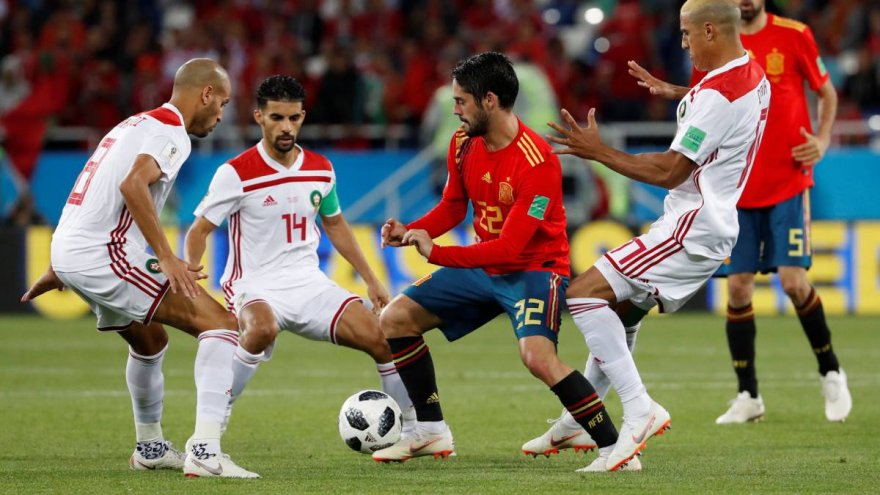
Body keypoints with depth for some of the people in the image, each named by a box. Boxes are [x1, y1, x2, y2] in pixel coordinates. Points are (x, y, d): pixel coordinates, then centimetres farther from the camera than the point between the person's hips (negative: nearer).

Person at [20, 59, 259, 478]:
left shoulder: (134, 125, 24)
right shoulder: (171, 131, -6)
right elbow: (133, 185, -24)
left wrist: (62, 268, 38)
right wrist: (166, 258, -26)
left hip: (68, 252, 10)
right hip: (105, 254, -10)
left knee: (149, 341, 32)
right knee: (220, 324, -12)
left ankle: (150, 447, 46)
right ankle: (205, 451, -24)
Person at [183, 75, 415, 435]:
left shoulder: (321, 169, 5)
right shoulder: (236, 174, -11)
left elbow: (335, 225, 21)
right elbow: (199, 231, -6)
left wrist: (371, 280, 20)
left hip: (309, 283, 5)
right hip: (256, 287, -5)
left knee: (382, 338, -9)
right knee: (262, 329, -40)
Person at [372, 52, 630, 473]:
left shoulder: (536, 162, -27)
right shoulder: (463, 143, -4)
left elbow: (510, 248, -28)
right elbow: (453, 206, 12)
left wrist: (436, 253, -32)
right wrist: (410, 232, -8)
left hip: (534, 268, -8)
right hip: (483, 265, 8)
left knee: (539, 357, -32)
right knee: (394, 319, 5)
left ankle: (615, 449, -23)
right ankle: (431, 432, 16)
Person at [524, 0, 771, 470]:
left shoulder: (717, 94, -22)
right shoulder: (754, 77, 9)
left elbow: (669, 171, -21)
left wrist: (599, 152, -15)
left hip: (692, 228, -11)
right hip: (710, 224, 11)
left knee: (584, 293, -17)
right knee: (620, 309, 24)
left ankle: (639, 409, -22)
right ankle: (578, 422, 35)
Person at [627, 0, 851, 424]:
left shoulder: (794, 36, -4)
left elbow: (826, 91, 7)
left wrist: (822, 139, -9)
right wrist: (670, 91, -5)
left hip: (788, 181, -2)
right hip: (738, 187, 2)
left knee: (793, 280, -11)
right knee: (737, 286, -1)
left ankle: (831, 373, 12)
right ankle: (748, 396, 11)